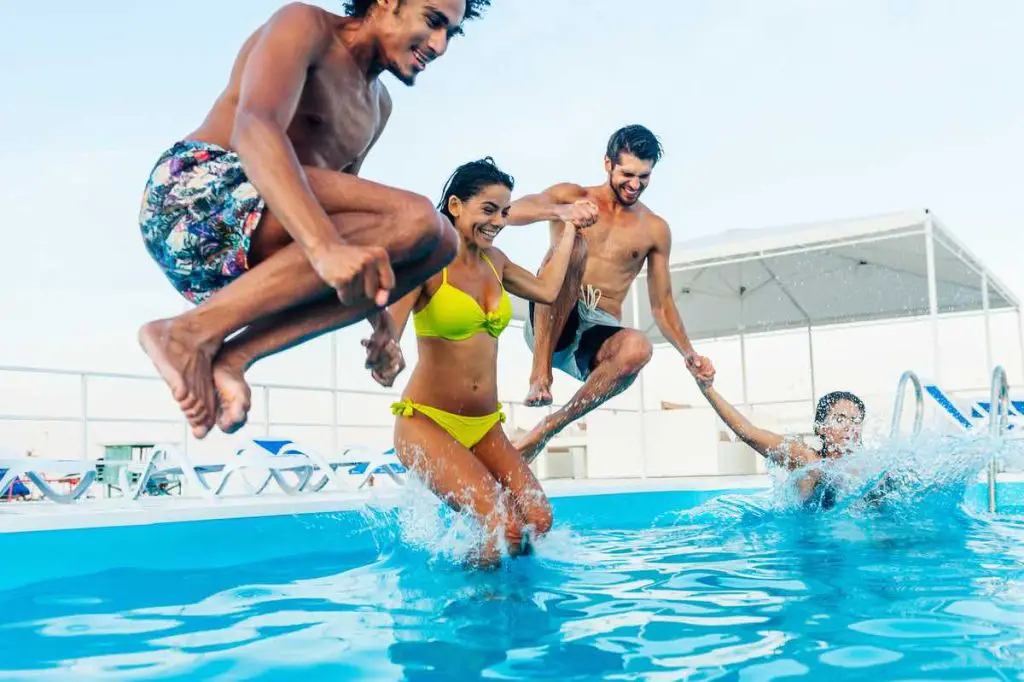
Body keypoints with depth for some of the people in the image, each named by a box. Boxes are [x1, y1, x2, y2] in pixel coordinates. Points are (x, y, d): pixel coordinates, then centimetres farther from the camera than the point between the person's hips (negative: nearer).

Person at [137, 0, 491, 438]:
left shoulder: (376, 106, 22)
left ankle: (235, 353, -17)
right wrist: (326, 246, -40)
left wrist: (378, 320, 17)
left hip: (237, 261, 8)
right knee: (413, 219, -25)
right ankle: (193, 331, -24)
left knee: (438, 244, -5)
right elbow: (254, 125, -24)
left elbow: (343, 206, 27)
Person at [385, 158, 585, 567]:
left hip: (485, 426, 6)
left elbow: (547, 289, 23)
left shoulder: (494, 261, 12)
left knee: (538, 521, -14)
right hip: (427, 421, -6)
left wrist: (570, 228, 30)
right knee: (505, 528, -24)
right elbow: (387, 337, -19)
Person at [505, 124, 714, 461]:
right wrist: (559, 212, -32)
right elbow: (511, 212, -12)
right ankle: (540, 374, -31)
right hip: (549, 325, -2)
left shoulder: (655, 230, 14)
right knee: (572, 244, -29)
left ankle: (546, 429, -21)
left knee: (637, 347, -35)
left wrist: (689, 354, 2)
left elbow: (662, 305, 18)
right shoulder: (571, 196, 8)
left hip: (599, 333, 2)